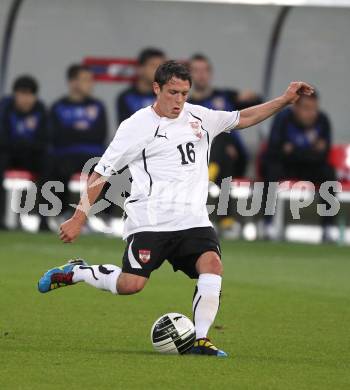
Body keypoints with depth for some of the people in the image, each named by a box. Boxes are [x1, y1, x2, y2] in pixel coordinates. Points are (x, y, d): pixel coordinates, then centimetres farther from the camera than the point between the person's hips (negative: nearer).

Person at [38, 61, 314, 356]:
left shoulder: (199, 117, 12)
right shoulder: (137, 126, -3)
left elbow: (243, 118, 25)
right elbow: (101, 173, 0)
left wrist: (285, 100, 16)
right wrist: (79, 218, -4)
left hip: (194, 219, 5)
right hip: (149, 221, -5)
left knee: (213, 264, -20)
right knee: (132, 284, -15)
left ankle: (200, 340, -16)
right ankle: (75, 272, 12)